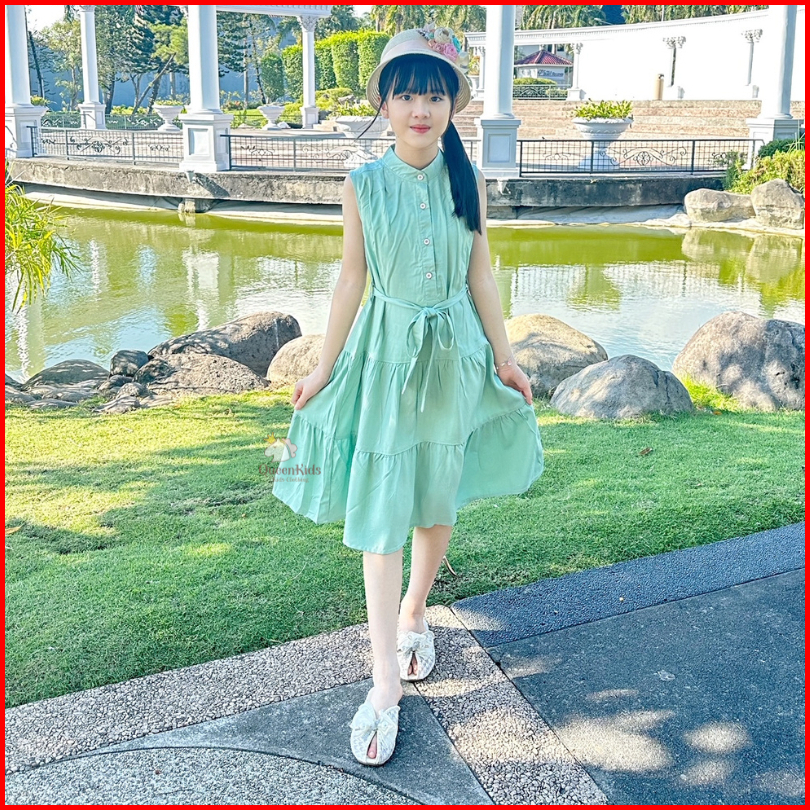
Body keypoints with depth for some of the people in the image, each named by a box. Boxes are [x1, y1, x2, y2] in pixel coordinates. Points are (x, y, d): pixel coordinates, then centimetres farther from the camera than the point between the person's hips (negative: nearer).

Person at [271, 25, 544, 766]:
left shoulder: (469, 182, -1)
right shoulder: (363, 185, -4)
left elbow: (480, 274, 6)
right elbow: (352, 278, 1)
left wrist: (504, 356, 8)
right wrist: (324, 369, 2)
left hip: (454, 353, 2)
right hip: (386, 351, -2)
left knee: (439, 500, 13)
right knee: (380, 514, -4)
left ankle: (414, 615, 38)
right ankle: (386, 681, 5)